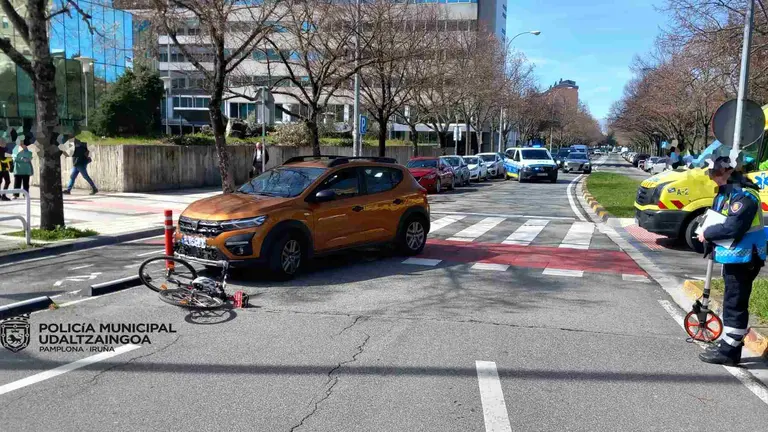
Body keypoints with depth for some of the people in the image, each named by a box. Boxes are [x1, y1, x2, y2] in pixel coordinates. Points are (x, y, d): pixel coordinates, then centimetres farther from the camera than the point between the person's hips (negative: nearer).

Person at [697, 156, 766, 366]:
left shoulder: (743, 194, -22)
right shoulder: (727, 190, 9)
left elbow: (733, 228, -28)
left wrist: (707, 234, -14)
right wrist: (709, 233, 0)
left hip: (743, 258, -10)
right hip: (733, 256, 10)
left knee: (735, 304, -3)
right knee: (732, 301, 18)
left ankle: (729, 351, 4)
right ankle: (728, 344, 29)